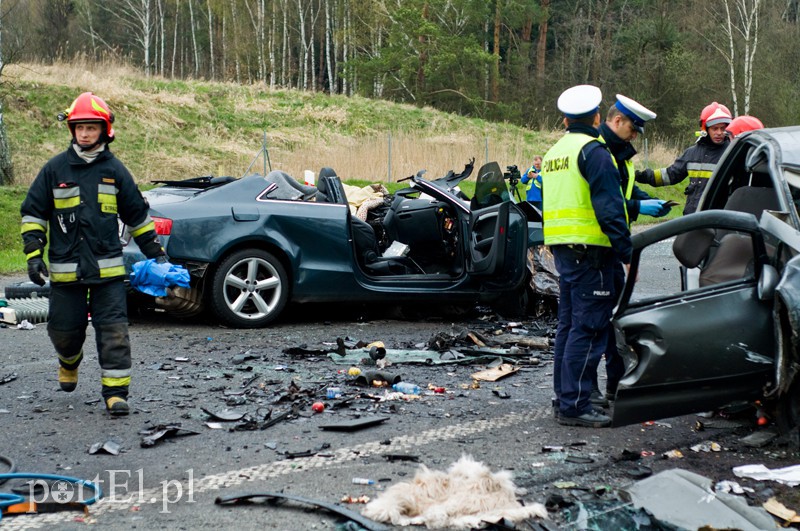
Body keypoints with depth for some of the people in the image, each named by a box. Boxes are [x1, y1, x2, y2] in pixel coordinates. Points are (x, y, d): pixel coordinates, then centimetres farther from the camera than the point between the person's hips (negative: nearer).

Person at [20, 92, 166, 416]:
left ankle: (115, 391, -3)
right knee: (64, 329, 10)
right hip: (65, 269, 0)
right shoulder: (55, 168, 4)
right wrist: (33, 254, -2)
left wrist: (156, 253, 13)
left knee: (114, 331, -7)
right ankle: (69, 362, 42)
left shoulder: (115, 170, 7)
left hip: (108, 268, 0)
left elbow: (137, 215, 14)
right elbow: (33, 213, 7)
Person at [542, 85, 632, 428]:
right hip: (589, 248, -9)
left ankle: (564, 395, 23)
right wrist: (626, 251, -14)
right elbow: (608, 207, -17)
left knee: (569, 323, 16)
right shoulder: (593, 150, -10)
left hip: (560, 247, 9)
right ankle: (574, 405, -8)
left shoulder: (554, 152, 18)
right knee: (588, 328, -7)